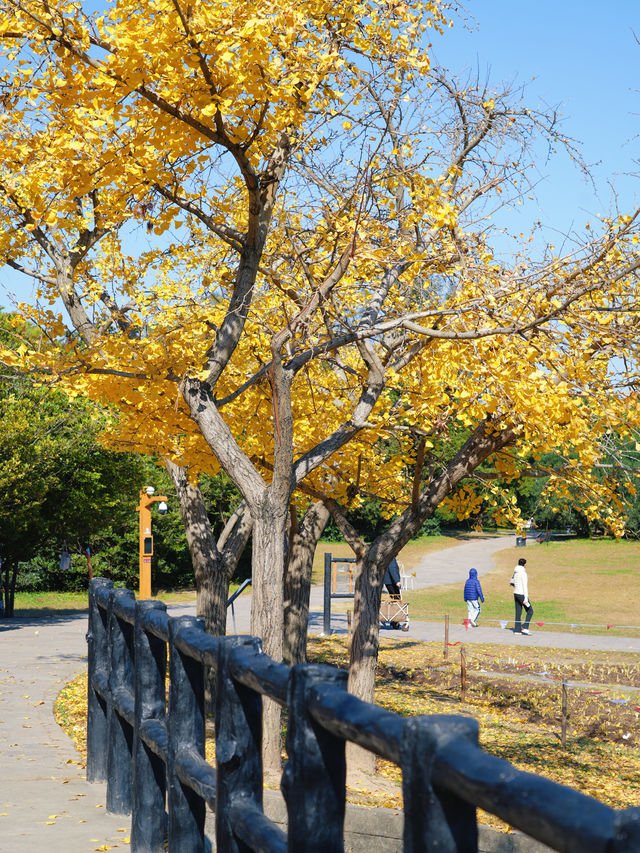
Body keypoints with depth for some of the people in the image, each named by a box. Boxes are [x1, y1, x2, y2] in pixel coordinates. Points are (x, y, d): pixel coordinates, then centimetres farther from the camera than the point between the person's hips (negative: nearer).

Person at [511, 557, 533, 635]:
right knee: (530, 611, 2)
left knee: (518, 612, 10)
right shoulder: (523, 573, -16)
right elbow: (525, 587, -18)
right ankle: (525, 627, -7)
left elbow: (512, 583, 19)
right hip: (522, 594, -8)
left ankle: (517, 630, 9)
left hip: (516, 593, 8)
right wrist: (525, 599, -20)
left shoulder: (515, 572, 8)